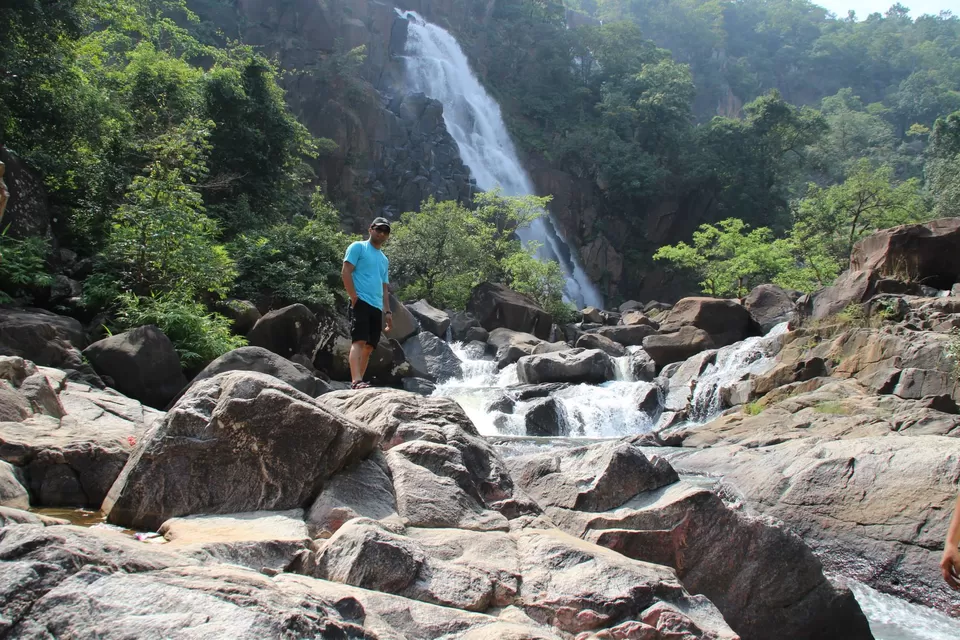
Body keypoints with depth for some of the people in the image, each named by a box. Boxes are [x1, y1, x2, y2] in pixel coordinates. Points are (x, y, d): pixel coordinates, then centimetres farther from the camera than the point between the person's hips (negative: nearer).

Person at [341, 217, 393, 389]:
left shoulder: (384, 260, 27)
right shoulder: (358, 247, 4)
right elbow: (345, 273, -6)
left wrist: (387, 311, 15)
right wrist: (354, 298, -15)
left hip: (377, 308, 8)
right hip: (361, 302, -8)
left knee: (369, 347, 3)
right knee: (359, 341, -20)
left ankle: (358, 381, 5)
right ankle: (356, 381, -30)